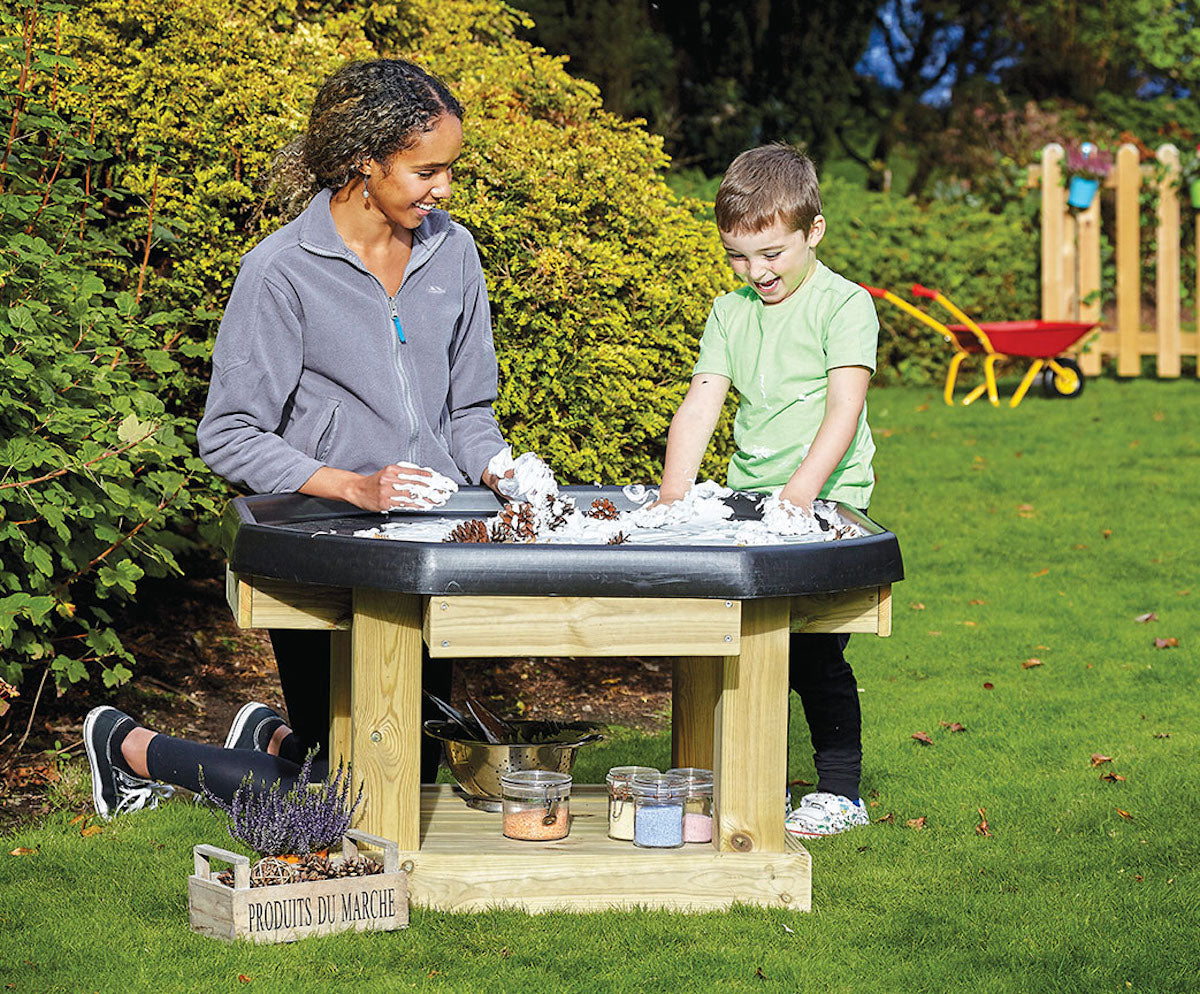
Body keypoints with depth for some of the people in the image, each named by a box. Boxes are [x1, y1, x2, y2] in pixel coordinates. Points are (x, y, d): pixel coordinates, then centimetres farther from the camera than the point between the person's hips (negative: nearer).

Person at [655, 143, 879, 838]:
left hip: (825, 504, -5)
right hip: (748, 506, 6)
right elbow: (702, 402, 5)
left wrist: (802, 488, -28)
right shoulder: (731, 313, 12)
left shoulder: (843, 305, -5)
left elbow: (845, 406, -16)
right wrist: (675, 493, -9)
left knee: (813, 652, -7)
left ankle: (841, 792, 6)